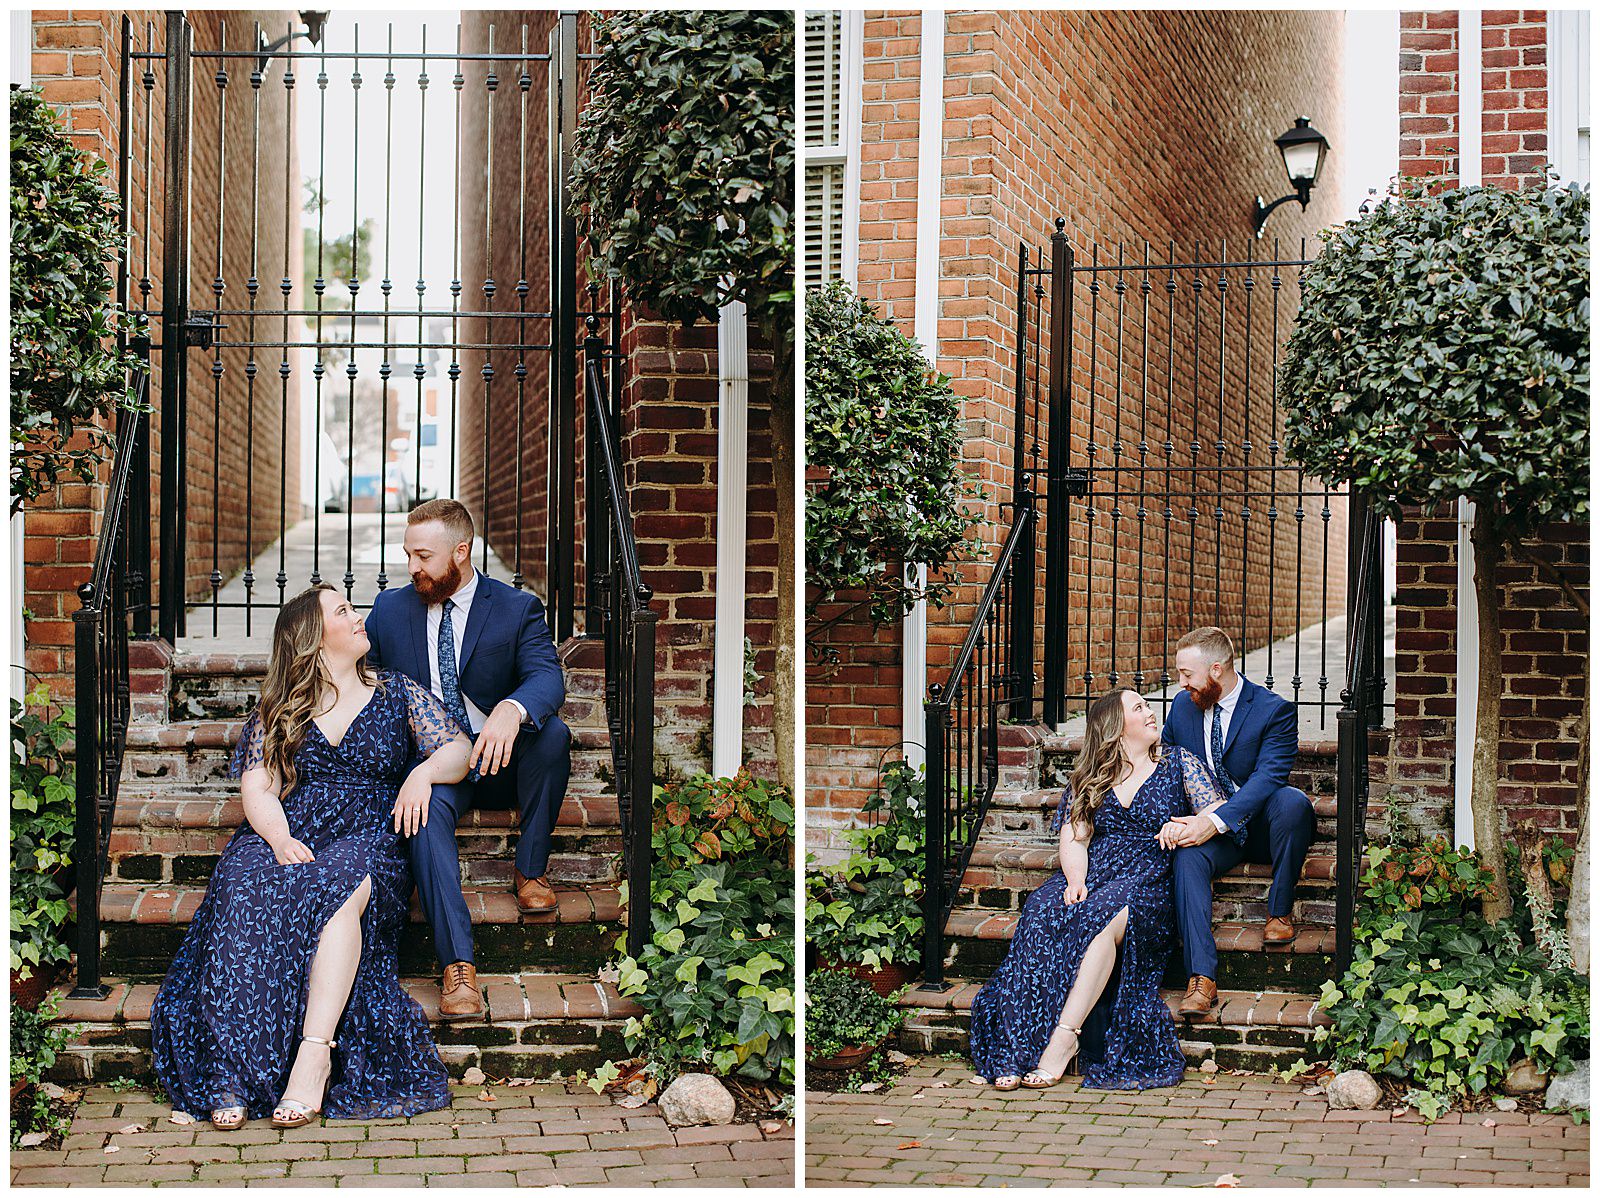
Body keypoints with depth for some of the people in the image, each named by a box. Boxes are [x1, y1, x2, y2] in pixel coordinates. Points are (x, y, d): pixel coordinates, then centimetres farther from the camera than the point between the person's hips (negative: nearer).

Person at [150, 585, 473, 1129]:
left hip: (367, 838, -1)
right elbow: (257, 787, 5)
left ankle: (314, 1054, -44)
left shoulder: (397, 693, 20)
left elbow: (459, 750, 13)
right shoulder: (278, 710, 18)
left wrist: (423, 772, -11)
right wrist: (280, 838, -16)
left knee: (337, 887, -37)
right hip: (284, 835, 1)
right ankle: (235, 1068, -39)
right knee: (245, 894, -33)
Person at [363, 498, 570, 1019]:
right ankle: (458, 965, -44)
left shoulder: (518, 609, -1)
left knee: (552, 733, -32)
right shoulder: (391, 609, 9)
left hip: (502, 761, 0)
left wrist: (511, 710, -41)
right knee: (427, 808, -35)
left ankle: (531, 870, -12)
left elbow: (548, 678, -18)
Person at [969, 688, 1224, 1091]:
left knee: (1102, 918, -36)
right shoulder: (1091, 778, 19)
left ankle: (1064, 1035, -41)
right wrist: (1076, 880, -11)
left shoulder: (1178, 763, 16)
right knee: (1042, 913, -31)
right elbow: (1073, 838, 9)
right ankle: (1018, 1047, -37)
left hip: (1149, 880, -2)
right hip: (1091, 876, 2)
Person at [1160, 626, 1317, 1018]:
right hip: (1208, 826, 3)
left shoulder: (1274, 710, -12)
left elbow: (1268, 777, -23)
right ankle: (1202, 978, -39)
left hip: (1261, 824, -3)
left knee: (1292, 801, -36)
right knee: (1187, 858, -31)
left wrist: (1217, 821, -36)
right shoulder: (1182, 705, 6)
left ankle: (1280, 910, -16)